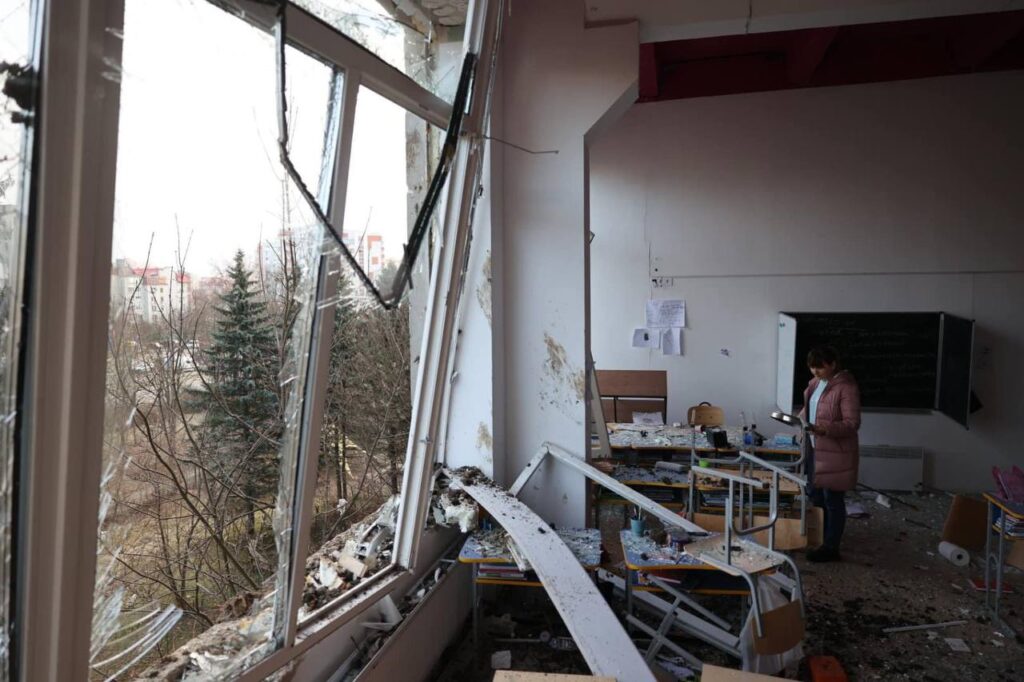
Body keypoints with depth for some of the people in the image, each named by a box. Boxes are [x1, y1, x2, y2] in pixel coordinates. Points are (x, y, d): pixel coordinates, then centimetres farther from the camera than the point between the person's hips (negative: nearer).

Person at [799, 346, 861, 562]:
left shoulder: (846, 387, -18)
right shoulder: (816, 382, 8)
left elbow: (852, 423, -22)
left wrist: (824, 429, -34)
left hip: (835, 452, -8)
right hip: (815, 448, 9)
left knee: (833, 500, 2)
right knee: (816, 496, 18)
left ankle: (831, 548, 12)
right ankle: (819, 539, 33)